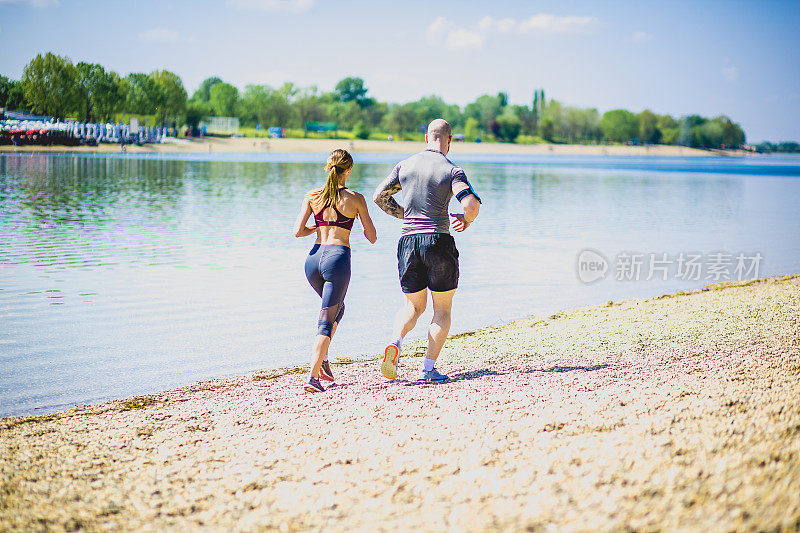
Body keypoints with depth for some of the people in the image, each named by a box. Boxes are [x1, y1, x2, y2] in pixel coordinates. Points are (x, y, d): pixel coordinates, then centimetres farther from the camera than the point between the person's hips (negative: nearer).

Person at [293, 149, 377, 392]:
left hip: (314, 258, 4)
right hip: (338, 257, -4)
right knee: (328, 318, 0)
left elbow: (298, 231, 0)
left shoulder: (312, 196, 5)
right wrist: (362, 218, 23)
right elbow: (372, 237, 4)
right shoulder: (355, 199, -2)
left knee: (336, 306, 29)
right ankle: (313, 377, -12)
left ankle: (322, 360, 19)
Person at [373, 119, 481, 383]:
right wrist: (465, 221, 4)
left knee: (413, 306, 17)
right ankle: (429, 367, 1)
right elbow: (472, 205, -18)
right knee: (442, 308, 10)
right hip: (438, 240, -4)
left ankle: (395, 341, -13)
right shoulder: (452, 171, -6)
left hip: (408, 242, 4)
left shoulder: (404, 166, 7)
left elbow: (379, 196, 10)